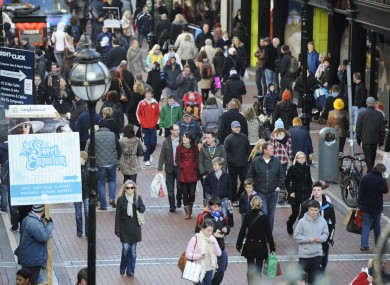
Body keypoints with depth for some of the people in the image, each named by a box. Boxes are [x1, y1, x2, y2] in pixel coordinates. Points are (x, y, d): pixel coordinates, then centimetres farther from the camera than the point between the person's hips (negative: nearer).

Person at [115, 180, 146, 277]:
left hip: (134, 228, 2)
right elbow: (118, 216, -3)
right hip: (124, 228, -2)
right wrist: (117, 230, -6)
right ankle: (122, 268, 14)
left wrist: (138, 207, -27)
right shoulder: (121, 200, -5)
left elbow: (143, 209, -4)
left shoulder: (138, 198, 1)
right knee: (126, 248, -9)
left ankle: (130, 271, 15)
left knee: (133, 250, 5)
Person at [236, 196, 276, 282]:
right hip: (261, 246, -2)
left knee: (250, 267, 16)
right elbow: (268, 233, -8)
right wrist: (272, 246, 2)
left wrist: (239, 244, 6)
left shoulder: (247, 216, -7)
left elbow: (242, 231, -4)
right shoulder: (264, 216, -11)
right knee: (258, 268, 4)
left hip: (249, 245, 2)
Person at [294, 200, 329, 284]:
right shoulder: (302, 221, -14)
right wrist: (308, 239, -20)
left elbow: (326, 234, 6)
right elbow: (296, 236, -10)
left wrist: (321, 238, -15)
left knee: (316, 276, 9)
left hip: (317, 254, 3)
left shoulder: (322, 221, -4)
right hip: (304, 254, -3)